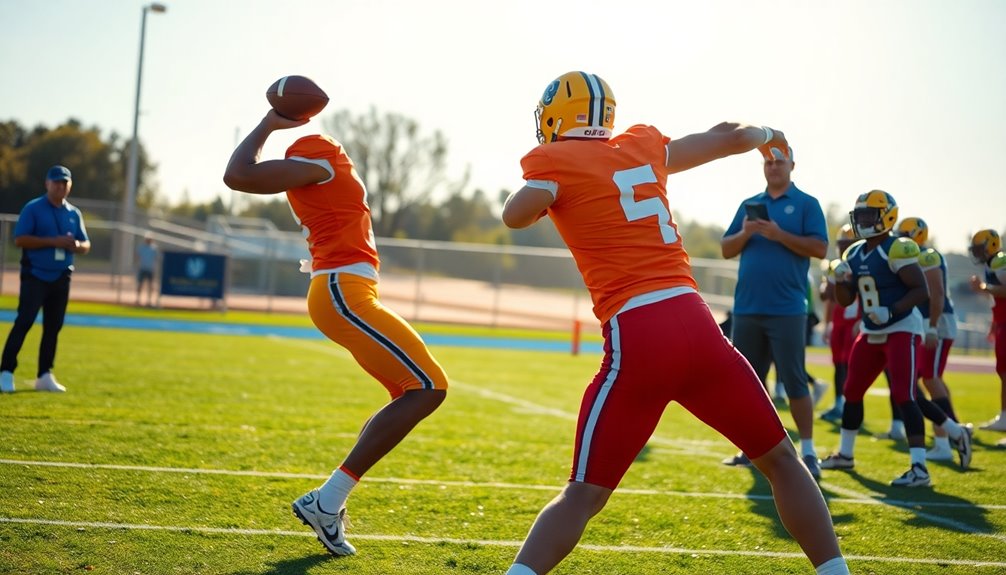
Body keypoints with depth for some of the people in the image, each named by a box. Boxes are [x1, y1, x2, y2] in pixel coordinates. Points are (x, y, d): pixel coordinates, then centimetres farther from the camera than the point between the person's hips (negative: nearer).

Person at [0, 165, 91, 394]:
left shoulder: (74, 213, 12)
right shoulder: (33, 209, -4)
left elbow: (86, 245, 16)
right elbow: (19, 239, -13)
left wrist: (77, 245, -8)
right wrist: (53, 241, -20)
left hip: (61, 278, 5)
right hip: (35, 276, -5)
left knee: (53, 326, 7)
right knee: (24, 322, -12)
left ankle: (45, 376, 14)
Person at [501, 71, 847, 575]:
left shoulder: (554, 161, 5)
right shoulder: (643, 146, 18)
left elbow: (516, 216, -11)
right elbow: (732, 138, 28)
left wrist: (543, 181, 12)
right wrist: (767, 134, 51)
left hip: (637, 337, -3)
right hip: (695, 323, 3)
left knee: (583, 495, 5)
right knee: (780, 460, 18)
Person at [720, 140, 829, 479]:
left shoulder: (806, 204, 1)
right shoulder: (749, 205, 15)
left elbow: (819, 248, -10)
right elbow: (726, 250, 12)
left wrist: (779, 235, -17)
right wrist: (745, 233, -8)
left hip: (786, 310, -5)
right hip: (747, 308, 5)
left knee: (794, 380, -5)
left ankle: (808, 452, 1)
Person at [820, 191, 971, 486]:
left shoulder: (897, 250, -16)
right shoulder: (854, 254, 9)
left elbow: (922, 291, -19)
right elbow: (846, 301, 14)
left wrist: (891, 311, -28)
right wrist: (840, 281, -7)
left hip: (902, 329, -9)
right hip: (871, 332, 9)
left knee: (903, 396, -16)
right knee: (852, 391, 14)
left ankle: (919, 468, -15)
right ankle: (844, 454, 30)